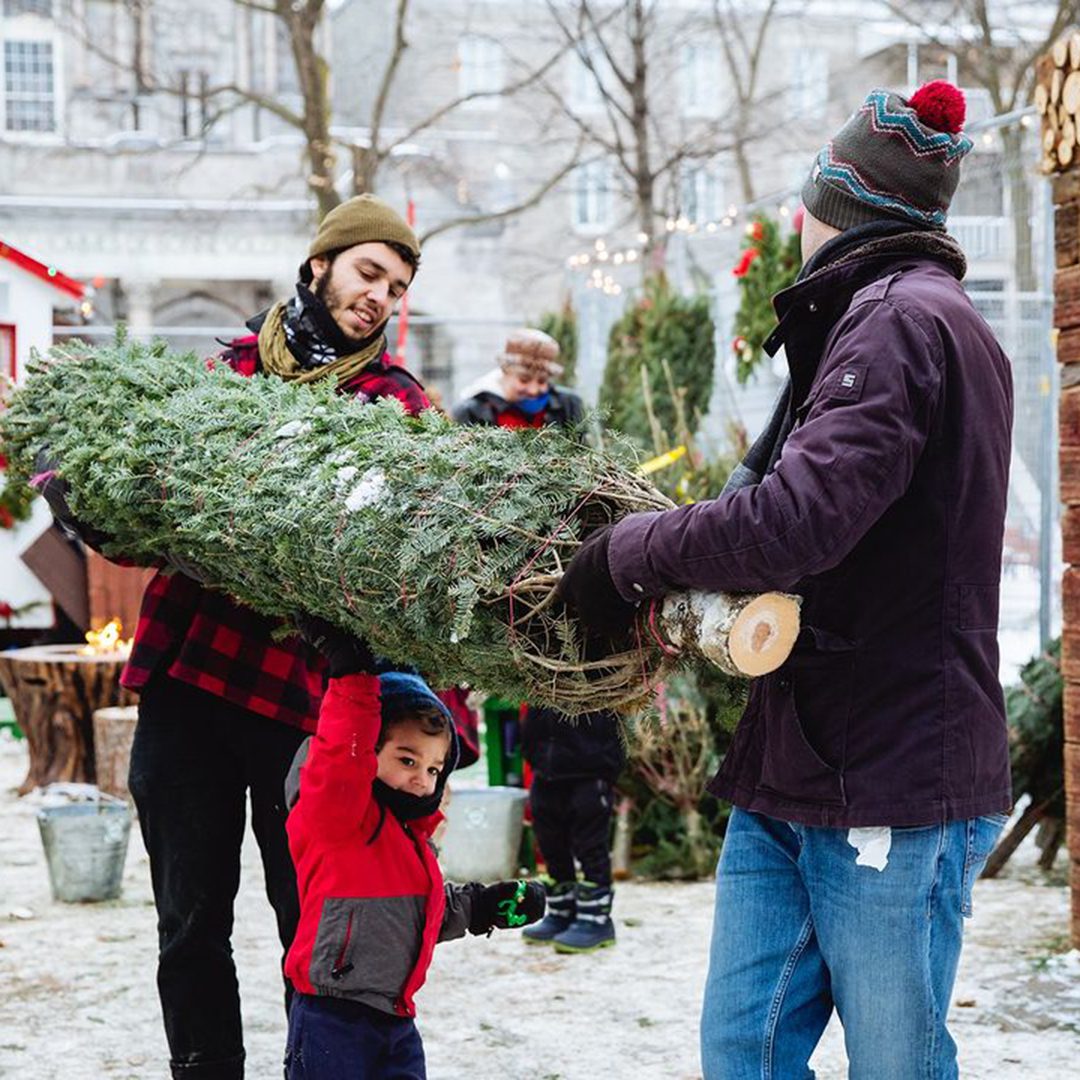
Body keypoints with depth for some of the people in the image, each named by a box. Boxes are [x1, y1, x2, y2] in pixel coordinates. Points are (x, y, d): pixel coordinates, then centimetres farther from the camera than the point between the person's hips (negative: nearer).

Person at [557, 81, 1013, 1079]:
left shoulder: (902, 319, -14)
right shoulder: (883, 315, 18)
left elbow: (795, 520, -25)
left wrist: (625, 555, -11)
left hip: (891, 790, -9)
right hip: (789, 777, 9)